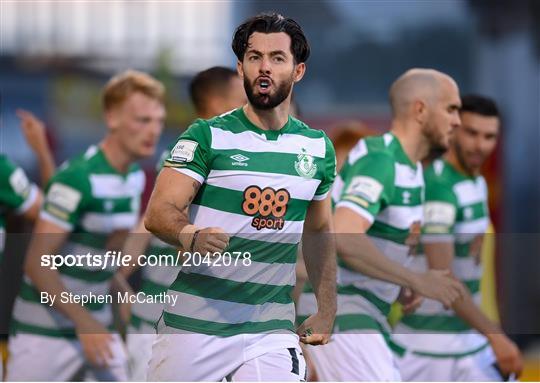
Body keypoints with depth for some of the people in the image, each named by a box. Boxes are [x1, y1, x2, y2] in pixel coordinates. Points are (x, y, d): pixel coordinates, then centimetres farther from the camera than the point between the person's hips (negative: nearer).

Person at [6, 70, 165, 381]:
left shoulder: (136, 177, 5)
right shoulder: (78, 178, -20)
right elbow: (37, 262, -22)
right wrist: (84, 322, -23)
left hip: (95, 325, 7)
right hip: (45, 331, -7)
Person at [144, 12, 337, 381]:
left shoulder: (318, 148, 9)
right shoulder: (208, 136, -2)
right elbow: (159, 212, -12)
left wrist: (327, 311, 18)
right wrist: (190, 235, -33)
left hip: (272, 331, 2)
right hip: (194, 325, -2)